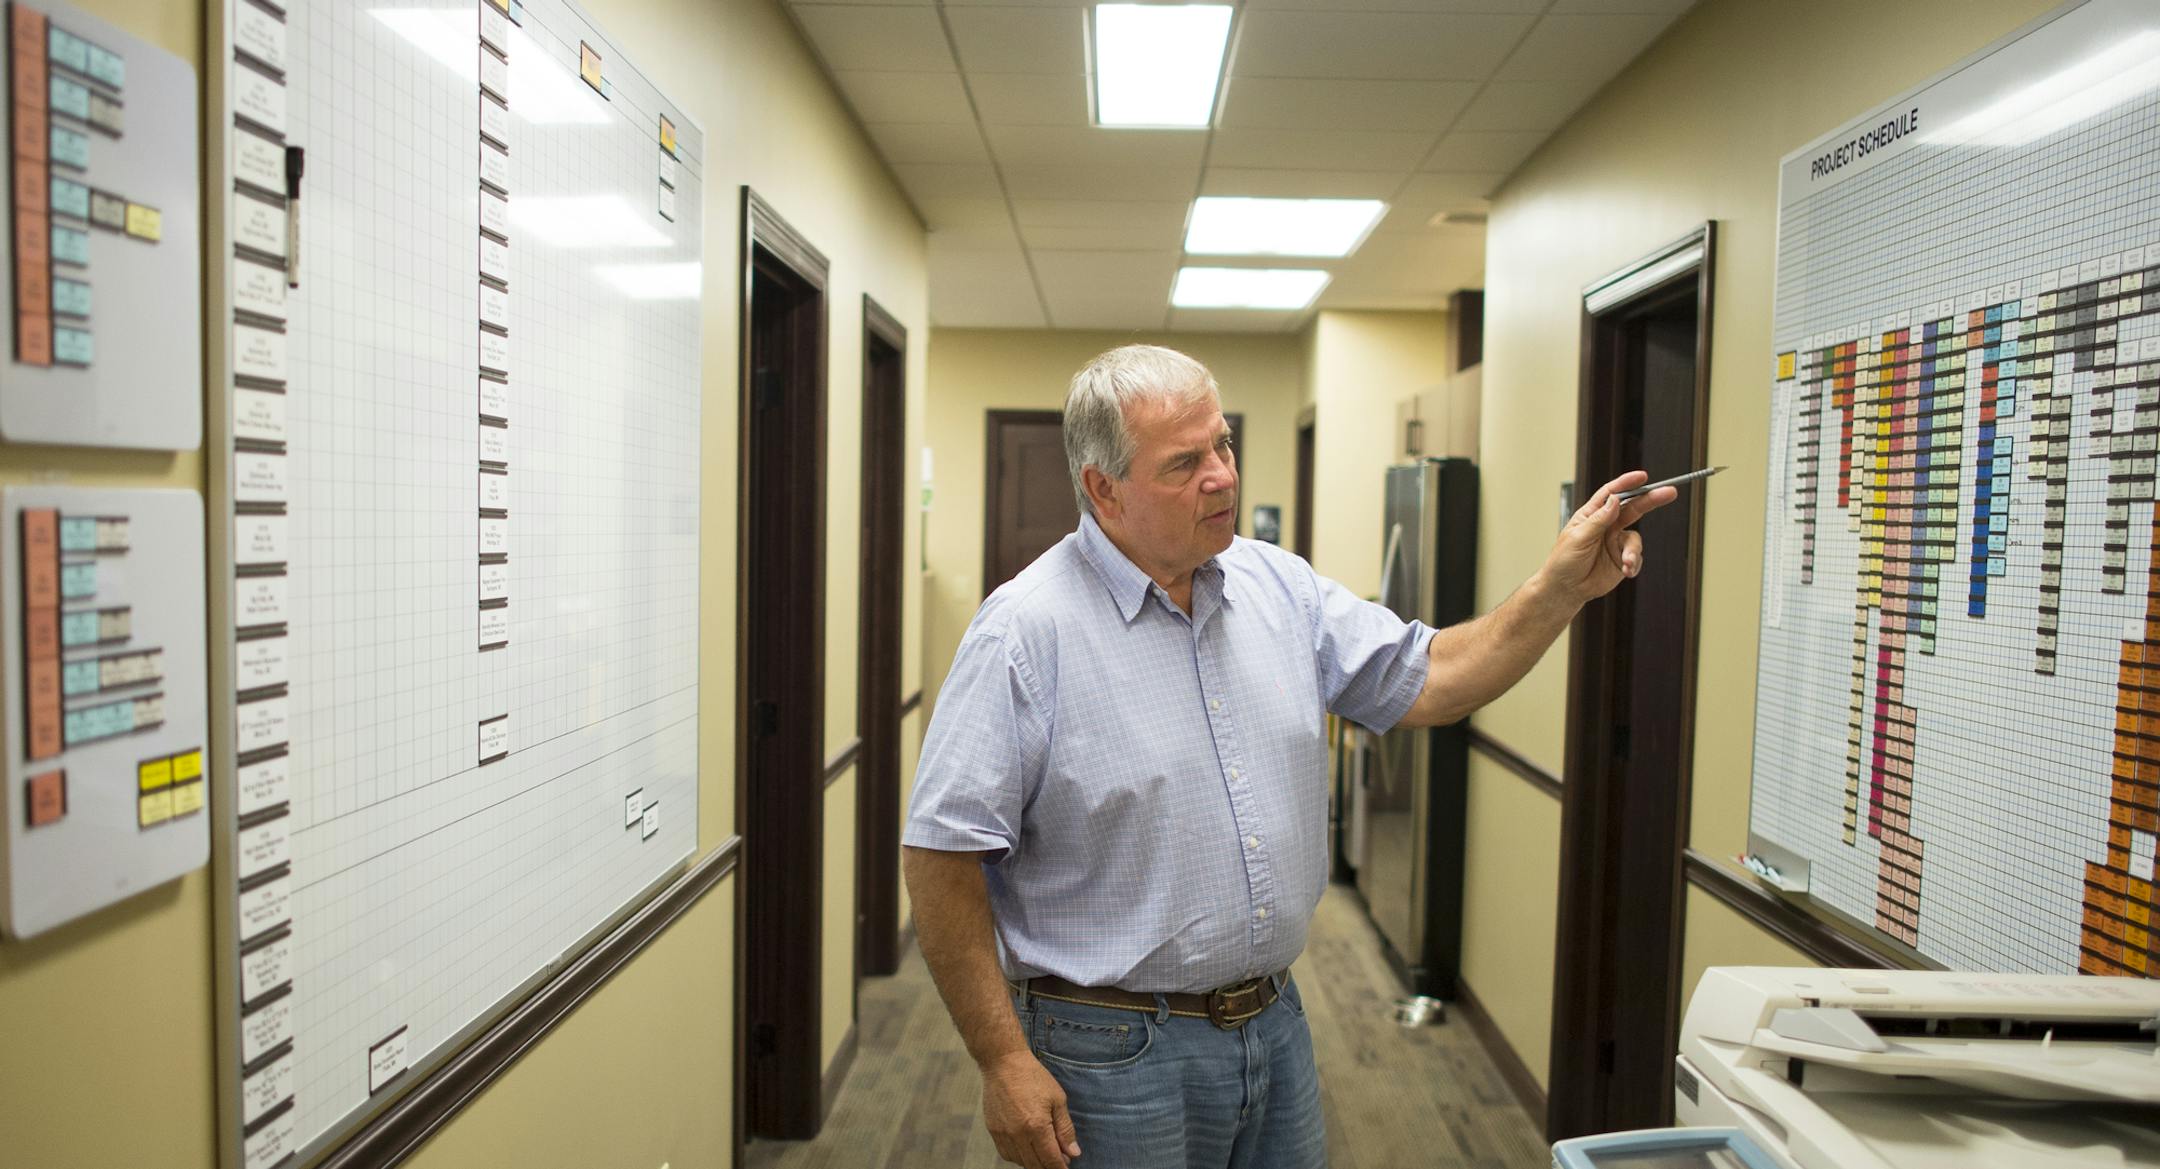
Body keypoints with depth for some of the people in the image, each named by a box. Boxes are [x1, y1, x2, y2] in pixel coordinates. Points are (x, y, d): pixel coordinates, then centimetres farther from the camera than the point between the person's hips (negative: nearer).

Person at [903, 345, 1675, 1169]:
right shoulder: (1028, 630, -17)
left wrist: (1562, 589, -3)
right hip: (1118, 1055, -6)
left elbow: (1423, 683, 9)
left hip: (1277, 1028, 6)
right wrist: (1005, 1063, -17)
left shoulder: (1278, 586, 3)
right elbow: (944, 855, -17)